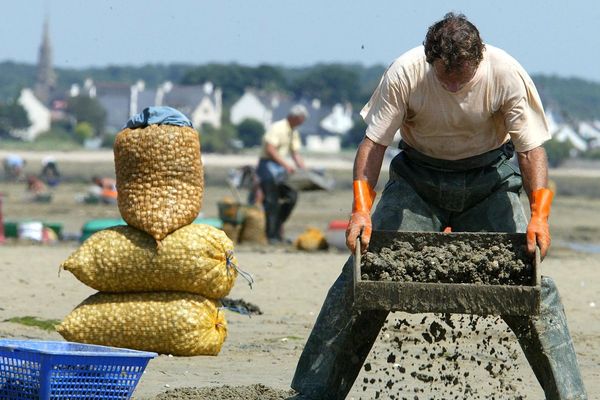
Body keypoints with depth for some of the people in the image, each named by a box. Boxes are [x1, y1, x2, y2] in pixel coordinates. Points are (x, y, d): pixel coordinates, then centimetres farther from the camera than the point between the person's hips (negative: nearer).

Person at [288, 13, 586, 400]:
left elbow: (531, 147, -19)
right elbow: (373, 143, -18)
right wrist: (361, 209, -31)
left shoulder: (506, 73, -24)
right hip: (418, 176, 0)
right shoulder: (404, 73, -24)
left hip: (489, 180, 0)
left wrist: (539, 215, -32)